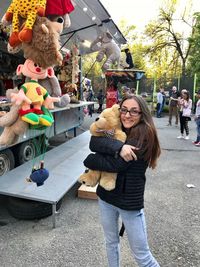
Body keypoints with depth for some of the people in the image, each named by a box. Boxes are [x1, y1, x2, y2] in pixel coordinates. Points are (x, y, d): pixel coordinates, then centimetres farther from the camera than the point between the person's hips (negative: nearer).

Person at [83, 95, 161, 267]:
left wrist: (89, 160, -9)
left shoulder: (144, 136, -19)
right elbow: (93, 142, -18)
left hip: (130, 201, -5)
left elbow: (115, 164, -25)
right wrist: (118, 147, -34)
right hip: (106, 196, 6)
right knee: (111, 242, 24)